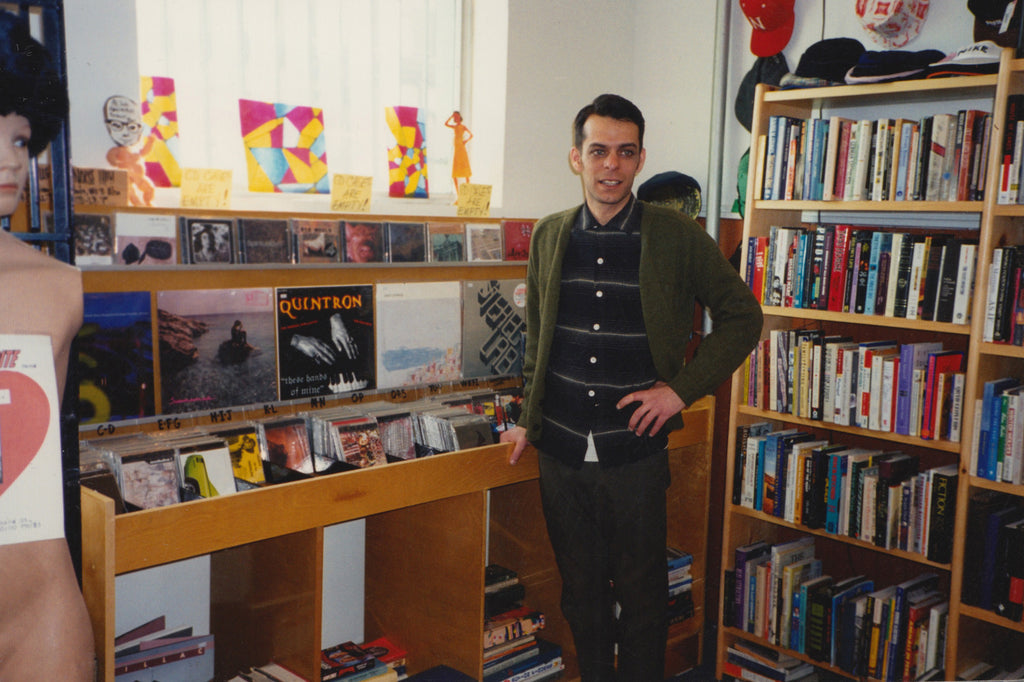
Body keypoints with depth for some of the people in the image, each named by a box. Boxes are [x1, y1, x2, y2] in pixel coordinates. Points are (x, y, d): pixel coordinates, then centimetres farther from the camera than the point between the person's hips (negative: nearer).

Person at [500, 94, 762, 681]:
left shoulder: (678, 237, -5)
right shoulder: (550, 236, 6)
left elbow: (743, 317, 2)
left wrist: (682, 389, -6)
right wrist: (528, 422, 15)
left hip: (635, 452, -3)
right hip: (561, 453, 3)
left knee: (641, 594, 10)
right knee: (580, 590, 16)